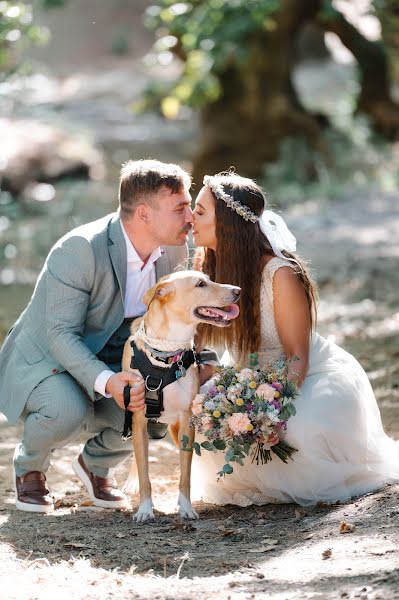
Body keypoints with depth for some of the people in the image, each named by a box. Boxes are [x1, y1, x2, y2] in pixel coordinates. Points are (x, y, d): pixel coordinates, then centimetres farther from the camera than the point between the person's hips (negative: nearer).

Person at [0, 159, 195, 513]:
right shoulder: (79, 250, -29)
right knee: (68, 412, -38)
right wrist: (106, 382, -45)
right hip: (45, 360, -6)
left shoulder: (174, 251, -8)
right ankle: (30, 464, -1)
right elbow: (62, 334, -29)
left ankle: (97, 463, 11)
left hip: (109, 366, 6)